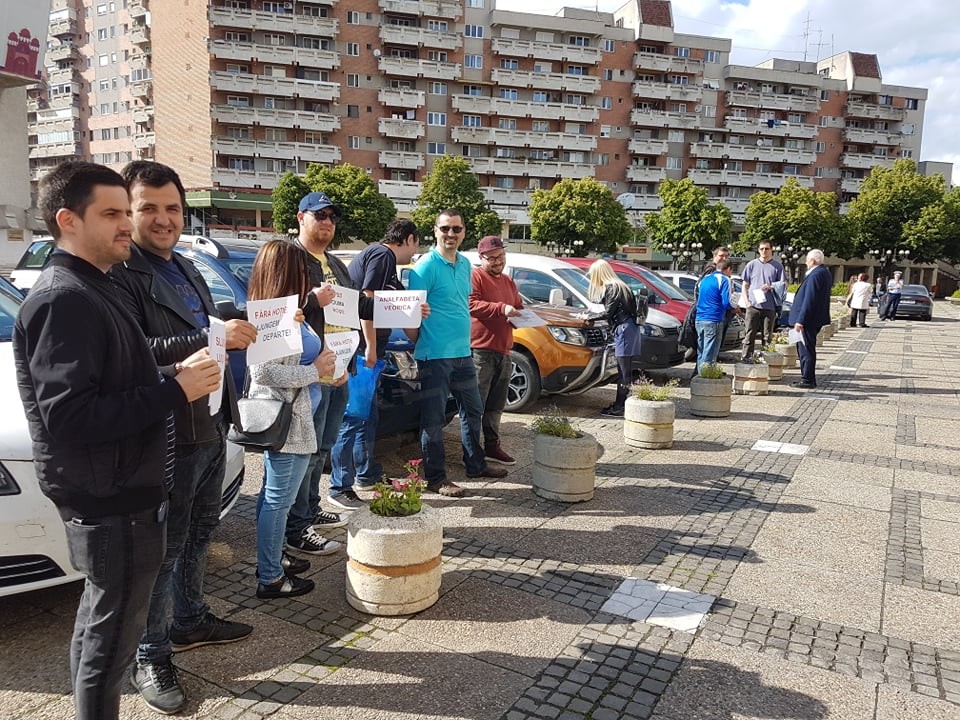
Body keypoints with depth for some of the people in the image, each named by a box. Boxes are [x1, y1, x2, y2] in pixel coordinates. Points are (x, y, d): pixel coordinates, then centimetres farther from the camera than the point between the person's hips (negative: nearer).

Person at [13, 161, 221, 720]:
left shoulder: (92, 291, 13)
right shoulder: (64, 300, -20)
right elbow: (69, 418, -27)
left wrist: (177, 375, 4)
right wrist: (174, 390, -23)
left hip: (116, 491, 10)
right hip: (111, 503, -10)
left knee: (99, 625, 24)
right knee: (113, 637, 5)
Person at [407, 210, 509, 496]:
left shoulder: (465, 264, 12)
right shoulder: (426, 265, -12)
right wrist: (418, 345, -11)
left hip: (462, 352, 8)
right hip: (435, 355, -8)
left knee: (472, 409, 18)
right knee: (434, 417, 1)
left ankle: (476, 464, 33)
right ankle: (435, 478, 12)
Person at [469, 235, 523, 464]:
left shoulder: (508, 281, 22)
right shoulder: (475, 277, -4)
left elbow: (519, 307, 31)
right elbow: (471, 304, -19)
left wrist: (520, 315, 8)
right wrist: (501, 308, -26)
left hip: (503, 351, 8)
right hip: (480, 351, -8)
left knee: (495, 405, 15)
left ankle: (492, 446, 25)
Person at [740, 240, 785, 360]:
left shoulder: (777, 266, 8)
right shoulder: (752, 265, 10)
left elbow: (783, 284, 7)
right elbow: (745, 285, 12)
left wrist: (771, 286, -13)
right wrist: (746, 301, -2)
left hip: (770, 306, 0)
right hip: (753, 305, 0)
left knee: (767, 336, 6)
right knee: (749, 335, -2)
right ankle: (744, 358, -1)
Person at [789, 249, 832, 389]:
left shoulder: (815, 275, -19)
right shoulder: (824, 273, 13)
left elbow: (809, 300, -23)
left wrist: (800, 320, -21)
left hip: (809, 319, -10)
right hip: (815, 319, 10)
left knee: (806, 350, -4)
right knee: (806, 349, 17)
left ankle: (807, 380, 2)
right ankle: (808, 378, 23)